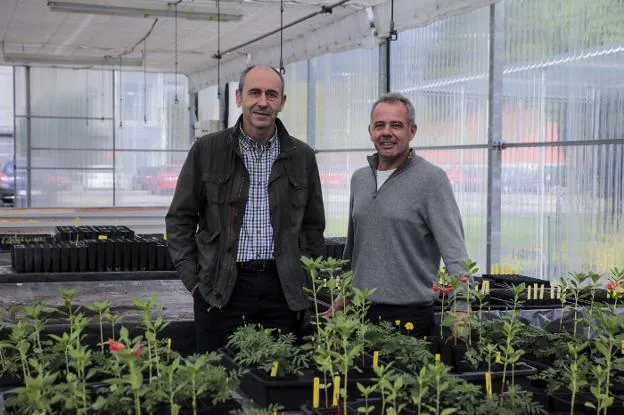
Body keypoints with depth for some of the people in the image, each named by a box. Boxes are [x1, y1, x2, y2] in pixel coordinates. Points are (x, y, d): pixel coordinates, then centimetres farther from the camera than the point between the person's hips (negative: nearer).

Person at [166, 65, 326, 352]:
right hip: (220, 290, -1)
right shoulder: (206, 150, 3)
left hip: (283, 290, 2)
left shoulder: (302, 156, 9)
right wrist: (192, 278, -2)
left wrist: (306, 282, 7)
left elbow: (313, 225, 15)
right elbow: (180, 218, 6)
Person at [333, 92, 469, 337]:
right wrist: (344, 294, 20)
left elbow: (454, 251, -16)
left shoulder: (431, 179, -9)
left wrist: (460, 310, -25)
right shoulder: (359, 179, 10)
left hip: (410, 315, -5)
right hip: (359, 312, 6)